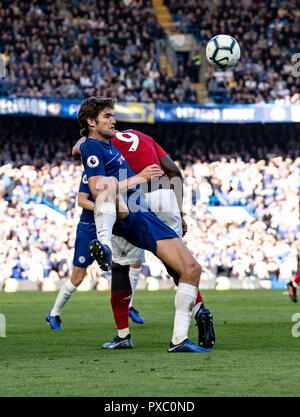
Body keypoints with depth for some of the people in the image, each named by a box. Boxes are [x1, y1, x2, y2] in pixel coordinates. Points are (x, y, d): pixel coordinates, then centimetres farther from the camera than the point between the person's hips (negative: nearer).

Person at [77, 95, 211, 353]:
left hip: (143, 217, 8)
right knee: (110, 182, -42)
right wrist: (138, 179, -7)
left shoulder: (109, 144, 27)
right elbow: (98, 189, -14)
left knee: (192, 269, -1)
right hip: (122, 216, -8)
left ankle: (179, 339, 1)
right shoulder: (91, 147, 0)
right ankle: (104, 244, -66)